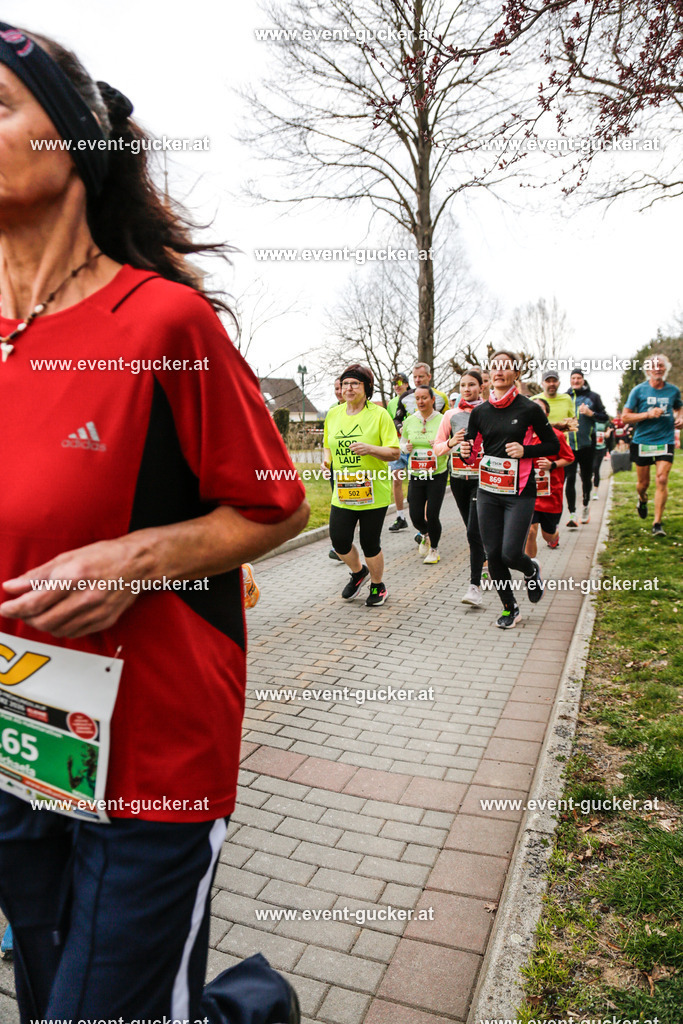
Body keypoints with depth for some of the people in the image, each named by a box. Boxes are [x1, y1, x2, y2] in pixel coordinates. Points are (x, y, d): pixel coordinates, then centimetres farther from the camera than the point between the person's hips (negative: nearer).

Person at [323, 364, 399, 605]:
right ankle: (358, 572, 34)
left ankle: (378, 586, 31)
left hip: (374, 492, -4)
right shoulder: (333, 414, 8)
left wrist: (371, 448, -26)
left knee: (370, 544, 4)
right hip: (342, 493, 4)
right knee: (339, 541, 1)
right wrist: (326, 458, -1)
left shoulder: (379, 415, -6)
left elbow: (394, 453, -9)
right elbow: (328, 445, 21)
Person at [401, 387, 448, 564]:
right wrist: (407, 447, -7)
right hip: (415, 475, 3)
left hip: (437, 474, -3)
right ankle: (424, 535, 38)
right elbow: (402, 443, 16)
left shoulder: (442, 420, -7)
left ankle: (434, 550, 20)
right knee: (416, 516, 2)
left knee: (432, 515, -6)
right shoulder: (409, 421, 3)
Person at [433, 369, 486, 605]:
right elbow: (437, 446, 6)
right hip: (458, 477, 4)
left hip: (482, 477, -4)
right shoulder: (451, 416, 8)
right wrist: (451, 443, -13)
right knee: (474, 530, 16)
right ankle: (484, 559, 41)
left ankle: (475, 586, -9)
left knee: (474, 532, -12)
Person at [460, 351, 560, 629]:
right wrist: (466, 453, -13)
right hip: (488, 492, 4)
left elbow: (553, 445, 2)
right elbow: (471, 455, 10)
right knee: (493, 555, 4)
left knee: (510, 554, -10)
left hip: (519, 493, -3)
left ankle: (531, 570, 28)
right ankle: (509, 608, 25)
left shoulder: (529, 409, -5)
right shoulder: (480, 412, 5)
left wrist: (525, 451, -14)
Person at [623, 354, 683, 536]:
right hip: (642, 441, -1)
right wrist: (648, 414, -16)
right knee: (643, 482, 8)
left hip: (665, 441, 1)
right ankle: (642, 499, 46)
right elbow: (625, 417, -3)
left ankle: (657, 523, -5)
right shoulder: (639, 390, -2)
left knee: (662, 480, -11)